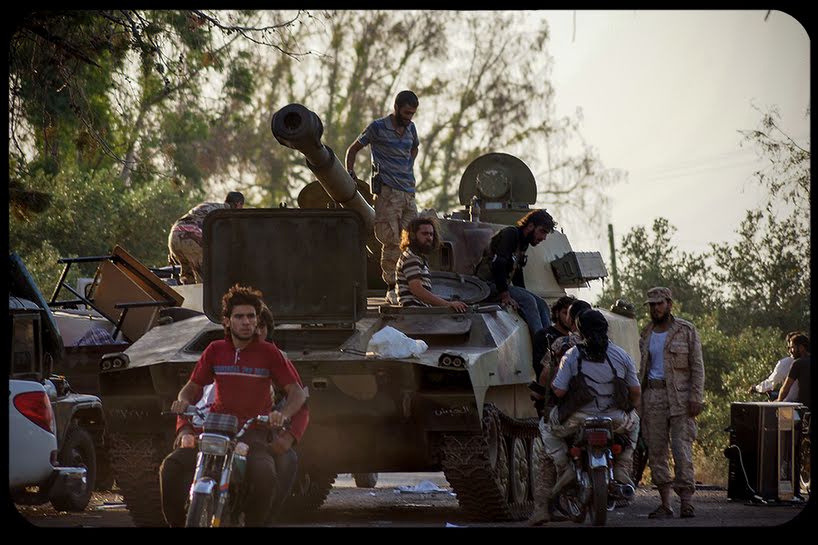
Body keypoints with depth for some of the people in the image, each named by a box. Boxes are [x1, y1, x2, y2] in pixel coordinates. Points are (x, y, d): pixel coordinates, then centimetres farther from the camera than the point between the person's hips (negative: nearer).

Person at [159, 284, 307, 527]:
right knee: (171, 466, -23)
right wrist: (183, 401, -5)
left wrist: (283, 414, -17)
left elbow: (297, 393, 5)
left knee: (264, 475, -34)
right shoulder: (215, 351, 11)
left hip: (252, 432, -2)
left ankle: (253, 523, -13)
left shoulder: (268, 353, 5)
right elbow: (192, 387, 20)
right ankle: (177, 523, -9)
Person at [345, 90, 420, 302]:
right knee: (392, 241, -11)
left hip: (408, 191, 6)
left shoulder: (411, 128, 14)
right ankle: (391, 288, -8)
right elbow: (353, 149, 7)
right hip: (387, 191, -6)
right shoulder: (378, 127, -2)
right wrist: (350, 175, -4)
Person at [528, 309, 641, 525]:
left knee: (546, 426, 27)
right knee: (633, 421, 36)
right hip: (615, 421, 2)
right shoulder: (621, 355, 3)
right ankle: (622, 471, 19)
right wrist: (631, 407, 29)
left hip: (578, 420, -2)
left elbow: (559, 391, -9)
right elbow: (636, 392, 7)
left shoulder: (572, 355, -5)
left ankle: (564, 468, 8)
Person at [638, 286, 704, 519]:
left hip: (680, 396, -5)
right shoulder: (647, 334, 16)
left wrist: (695, 397, -11)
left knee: (682, 449, -11)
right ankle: (665, 504, 6)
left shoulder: (687, 331, 3)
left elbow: (697, 367, -1)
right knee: (656, 451, 2)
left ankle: (686, 502, -11)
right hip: (653, 395, 5)